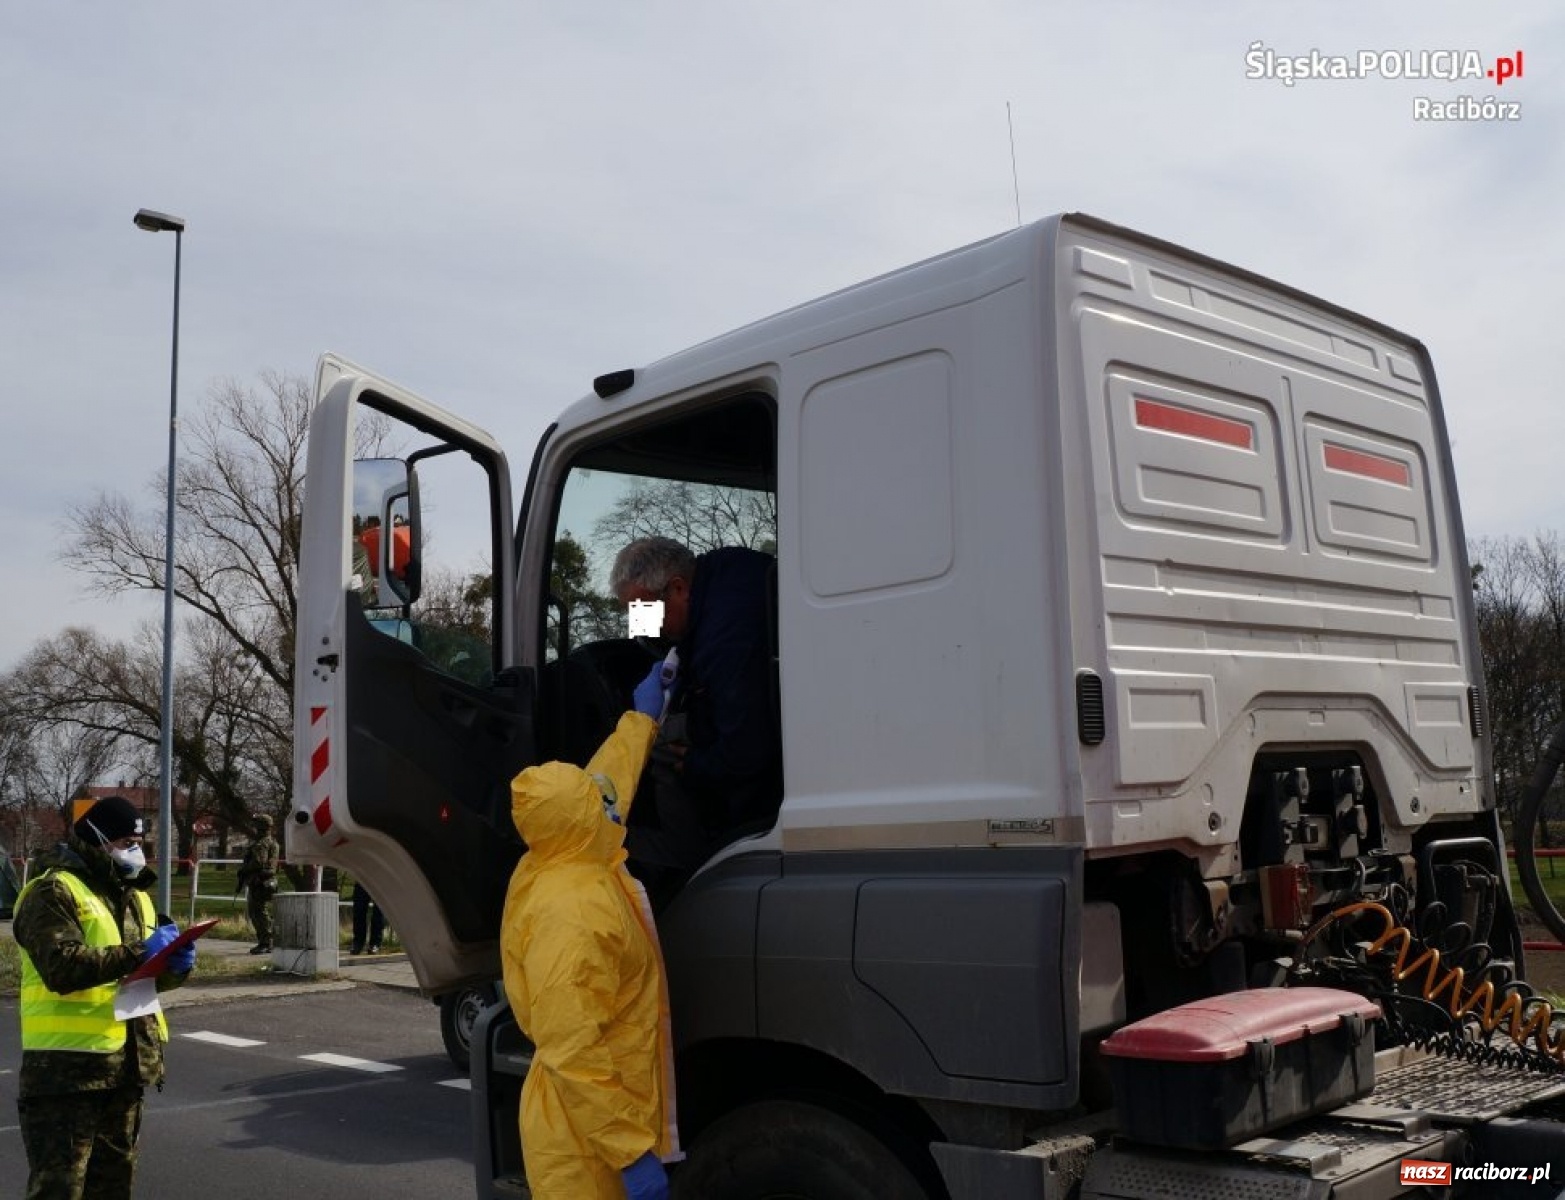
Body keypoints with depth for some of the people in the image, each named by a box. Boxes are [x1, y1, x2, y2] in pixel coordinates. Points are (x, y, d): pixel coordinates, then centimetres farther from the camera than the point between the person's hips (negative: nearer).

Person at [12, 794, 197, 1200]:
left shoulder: (133, 894, 17)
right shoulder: (53, 892, -10)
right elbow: (62, 968, -23)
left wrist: (175, 966, -3)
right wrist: (137, 952, -23)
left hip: (127, 1062, 8)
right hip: (67, 1067, -8)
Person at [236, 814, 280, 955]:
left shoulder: (263, 843, -15)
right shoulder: (271, 842, 19)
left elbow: (258, 862, -24)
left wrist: (243, 869, -9)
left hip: (261, 883, -11)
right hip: (257, 883, 11)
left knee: (262, 913, -9)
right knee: (253, 912, 17)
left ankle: (266, 944, -8)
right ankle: (262, 942, 22)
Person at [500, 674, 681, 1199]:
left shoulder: (574, 867, 2)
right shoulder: (571, 912, -27)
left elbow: (604, 780, 23)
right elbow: (572, 1056, -29)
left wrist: (643, 717, 33)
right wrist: (633, 1153, -27)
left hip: (608, 1118, 10)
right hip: (587, 1142, -10)